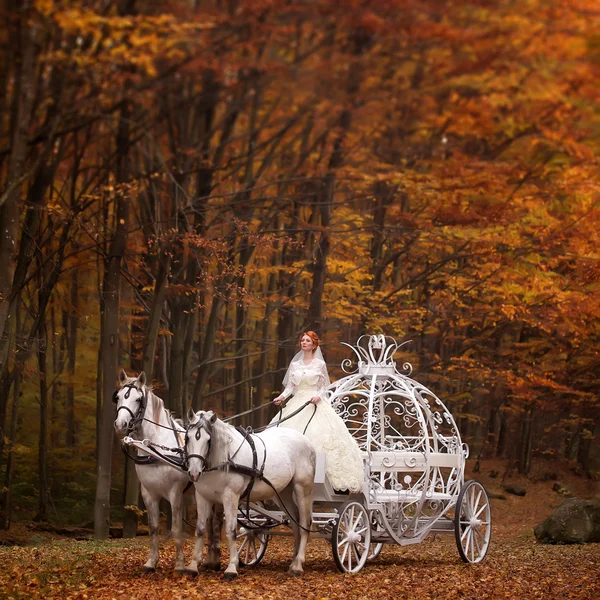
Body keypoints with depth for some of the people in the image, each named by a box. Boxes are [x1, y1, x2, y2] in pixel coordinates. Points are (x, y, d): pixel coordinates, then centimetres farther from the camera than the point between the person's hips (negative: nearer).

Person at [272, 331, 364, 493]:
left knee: (317, 436, -15)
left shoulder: (320, 364, 4)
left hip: (315, 404, -3)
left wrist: (318, 396, -15)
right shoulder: (295, 365, 12)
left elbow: (324, 387, 4)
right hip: (297, 404, 3)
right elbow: (290, 386, 11)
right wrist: (282, 396, -7)